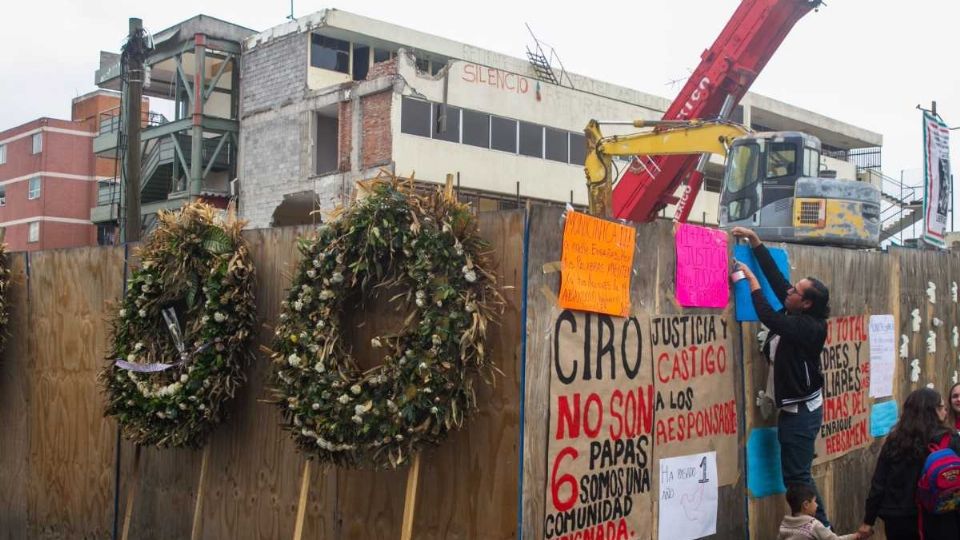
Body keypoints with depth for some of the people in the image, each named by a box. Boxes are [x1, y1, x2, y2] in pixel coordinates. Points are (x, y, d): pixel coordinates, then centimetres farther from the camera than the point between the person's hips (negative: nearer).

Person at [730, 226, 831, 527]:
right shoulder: (797, 316, 4)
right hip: (795, 408, 9)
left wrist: (751, 281, -21)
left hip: (801, 411, -9)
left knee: (796, 476, -5)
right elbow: (776, 277, 6)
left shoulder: (809, 327, -19)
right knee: (797, 473, 13)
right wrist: (755, 241, 5)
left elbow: (770, 318, -31)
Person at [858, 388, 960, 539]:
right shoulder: (947, 440, -10)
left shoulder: (894, 440, 1)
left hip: (897, 519, 4)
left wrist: (868, 520, 7)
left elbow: (879, 483, 1)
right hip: (936, 519, -4)